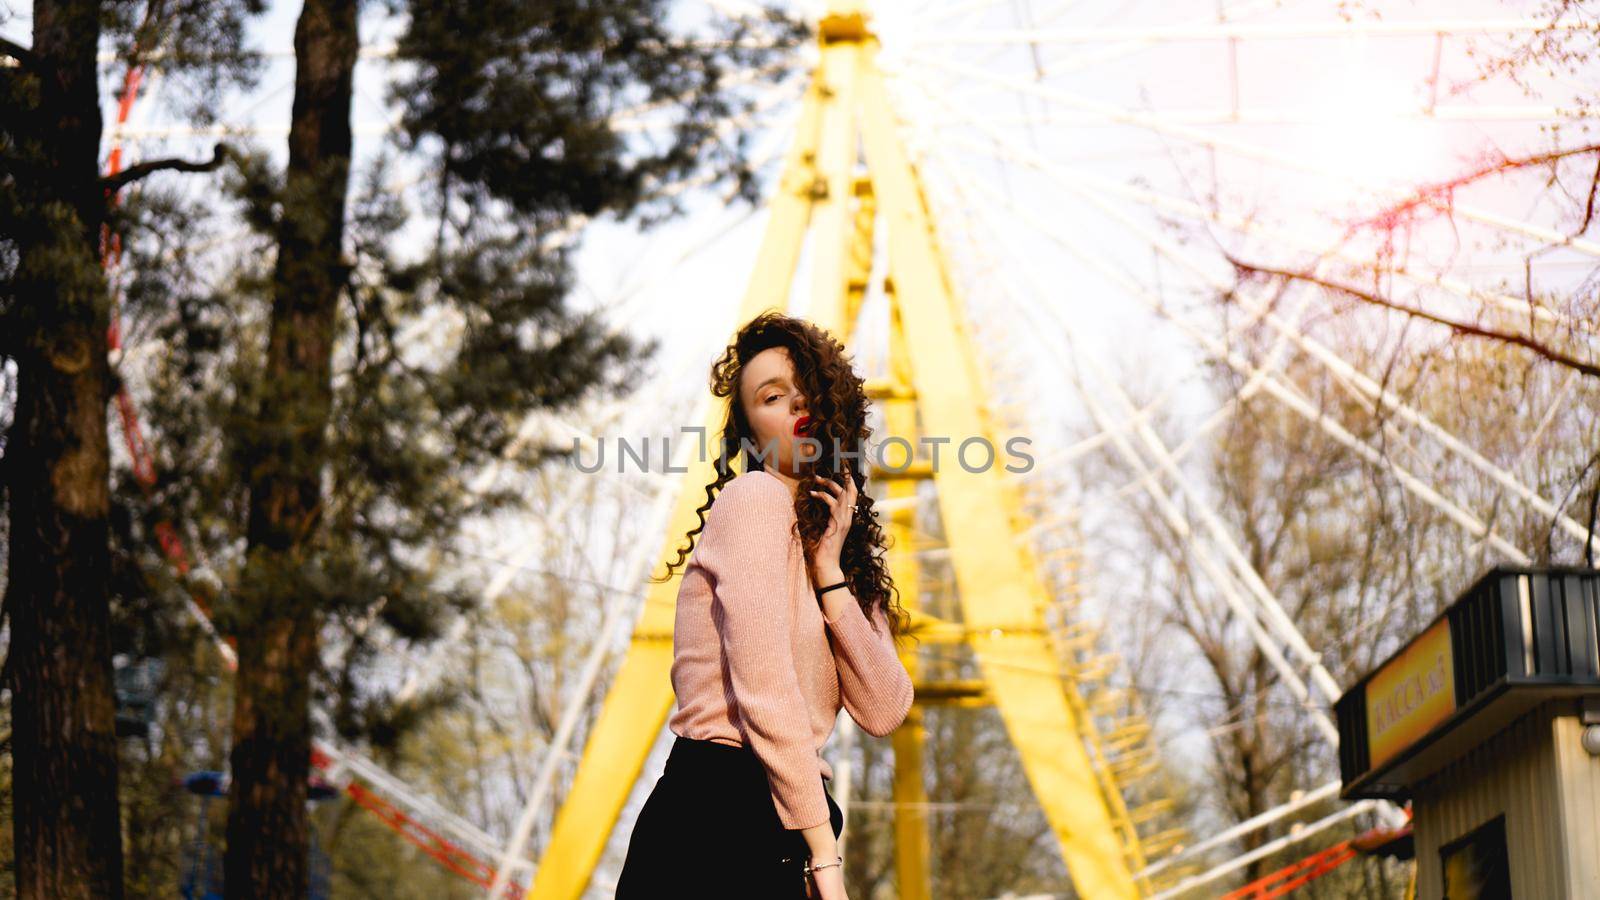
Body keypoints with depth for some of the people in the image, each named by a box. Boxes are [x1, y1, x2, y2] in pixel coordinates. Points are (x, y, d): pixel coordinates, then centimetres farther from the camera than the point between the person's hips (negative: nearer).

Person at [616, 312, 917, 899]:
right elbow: (763, 691, -15)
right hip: (719, 822, -8)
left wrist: (830, 574, -1)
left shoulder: (847, 546, 18)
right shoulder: (755, 496, -6)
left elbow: (884, 713, 5)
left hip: (786, 828, 8)